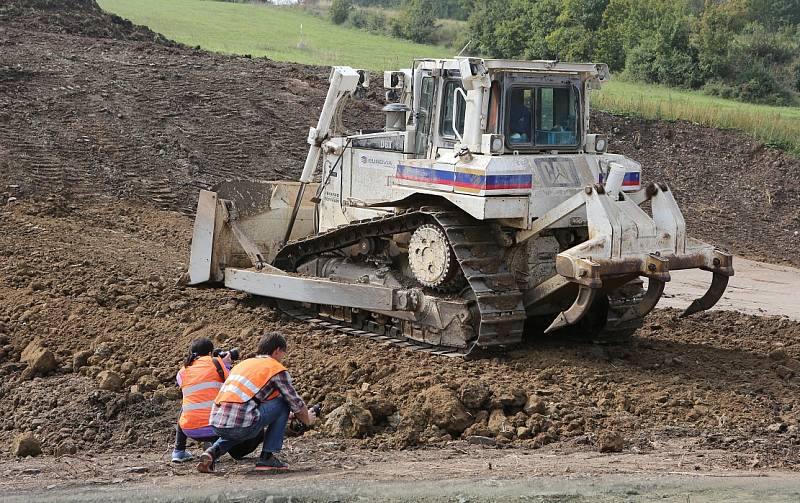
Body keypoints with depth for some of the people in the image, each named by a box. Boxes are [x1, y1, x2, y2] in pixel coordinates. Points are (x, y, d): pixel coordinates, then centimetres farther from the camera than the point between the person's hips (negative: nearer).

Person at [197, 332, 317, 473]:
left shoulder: (242, 364, 27)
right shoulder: (277, 368, 6)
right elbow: (295, 403, 11)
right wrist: (308, 419, 33)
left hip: (216, 424, 7)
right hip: (241, 425, -7)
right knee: (283, 402, 12)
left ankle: (213, 452, 11)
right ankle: (267, 457, 11)